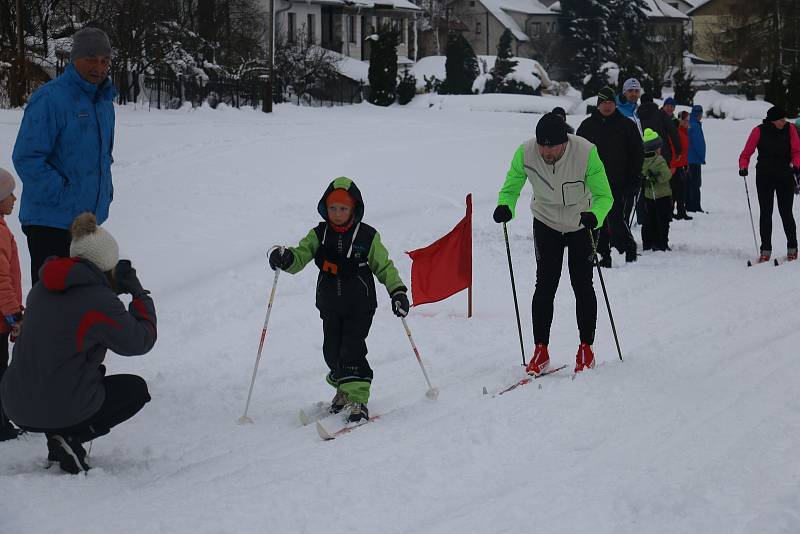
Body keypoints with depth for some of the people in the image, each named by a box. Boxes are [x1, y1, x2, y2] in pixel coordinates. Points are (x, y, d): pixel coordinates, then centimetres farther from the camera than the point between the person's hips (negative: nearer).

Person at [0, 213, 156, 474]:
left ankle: (59, 436, 14)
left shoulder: (41, 288, 7)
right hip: (62, 410, -7)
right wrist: (140, 295, 6)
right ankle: (71, 438, -1)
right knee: (136, 388, 19)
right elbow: (140, 341, -6)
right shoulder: (99, 300, -16)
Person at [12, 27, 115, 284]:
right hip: (50, 221, -8)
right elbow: (26, 158, -21)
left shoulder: (104, 100, 12)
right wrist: (61, 195, -20)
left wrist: (105, 190, 12)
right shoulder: (49, 98, -17)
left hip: (89, 219, 9)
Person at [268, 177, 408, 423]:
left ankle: (358, 399, -12)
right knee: (332, 352, 5)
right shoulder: (319, 235, 2)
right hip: (330, 307, 4)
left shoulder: (367, 236, -5)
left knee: (352, 351, -15)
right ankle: (343, 389, 30)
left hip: (360, 306, -4)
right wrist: (286, 258, -31)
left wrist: (397, 291, -7)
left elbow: (384, 266, 3)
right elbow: (301, 256, -8)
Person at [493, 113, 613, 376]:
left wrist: (594, 215, -45)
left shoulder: (586, 153, -30)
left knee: (582, 285, -1)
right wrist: (504, 207, -32)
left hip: (582, 224, -1)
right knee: (545, 284, -6)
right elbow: (510, 188, -10)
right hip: (546, 223, 1)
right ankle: (541, 350, 1)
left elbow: (604, 196, -25)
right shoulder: (525, 153, -23)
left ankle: (586, 347, 13)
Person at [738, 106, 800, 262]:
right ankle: (766, 250, 7)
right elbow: (746, 153, -4)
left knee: (786, 212, 0)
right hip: (764, 177, 0)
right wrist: (743, 167, -22)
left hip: (785, 176, 0)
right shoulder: (759, 131, -7)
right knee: (765, 213, 2)